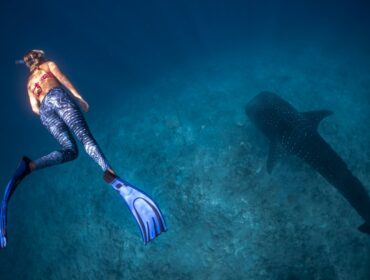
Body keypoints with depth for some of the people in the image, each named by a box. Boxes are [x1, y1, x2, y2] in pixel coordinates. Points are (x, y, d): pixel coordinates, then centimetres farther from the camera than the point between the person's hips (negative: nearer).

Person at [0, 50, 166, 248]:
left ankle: (29, 166, -34)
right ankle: (110, 173, -52)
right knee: (85, 136, -25)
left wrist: (46, 114, 32)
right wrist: (78, 97, -1)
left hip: (44, 111, 4)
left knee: (69, 151, -8)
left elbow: (34, 108, 24)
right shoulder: (49, 64, 28)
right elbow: (62, 79, 8)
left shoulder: (29, 82, 38)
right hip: (57, 97, -4)